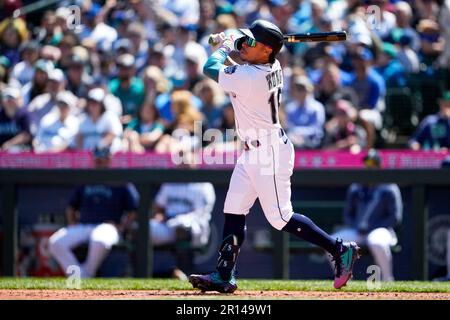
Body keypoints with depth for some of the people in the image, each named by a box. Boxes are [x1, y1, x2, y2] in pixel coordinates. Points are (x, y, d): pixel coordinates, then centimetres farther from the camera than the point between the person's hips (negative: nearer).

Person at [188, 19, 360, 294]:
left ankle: (340, 250, 6)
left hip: (270, 153, -10)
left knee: (280, 217, -4)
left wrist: (225, 46, 1)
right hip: (253, 152, 10)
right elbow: (245, 58, 25)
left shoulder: (250, 77, -27)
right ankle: (225, 276, 9)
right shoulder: (271, 67, 1)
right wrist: (229, 44, 11)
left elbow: (211, 68, -16)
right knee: (234, 210, 8)